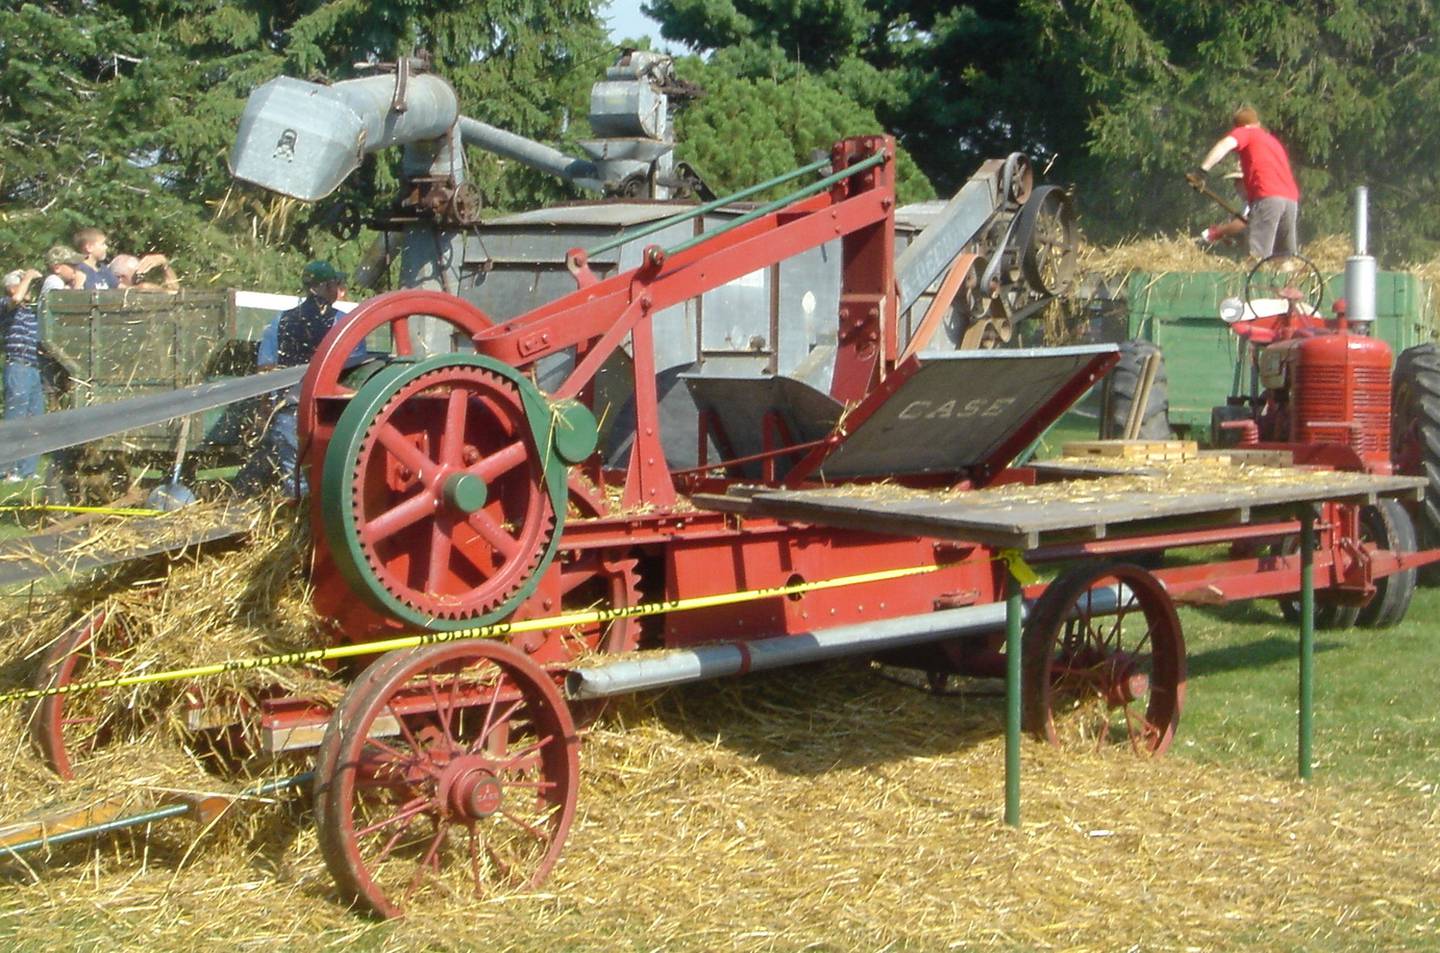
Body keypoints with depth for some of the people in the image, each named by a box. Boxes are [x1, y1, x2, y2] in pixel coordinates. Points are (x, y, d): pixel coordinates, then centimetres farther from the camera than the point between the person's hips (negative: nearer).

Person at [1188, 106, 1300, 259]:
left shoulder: (1245, 132, 12)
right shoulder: (1273, 140, 33)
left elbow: (1226, 144, -9)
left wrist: (1202, 170, -18)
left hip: (1268, 196, -7)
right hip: (1291, 198, 7)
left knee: (1258, 257, -15)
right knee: (1287, 257, 12)